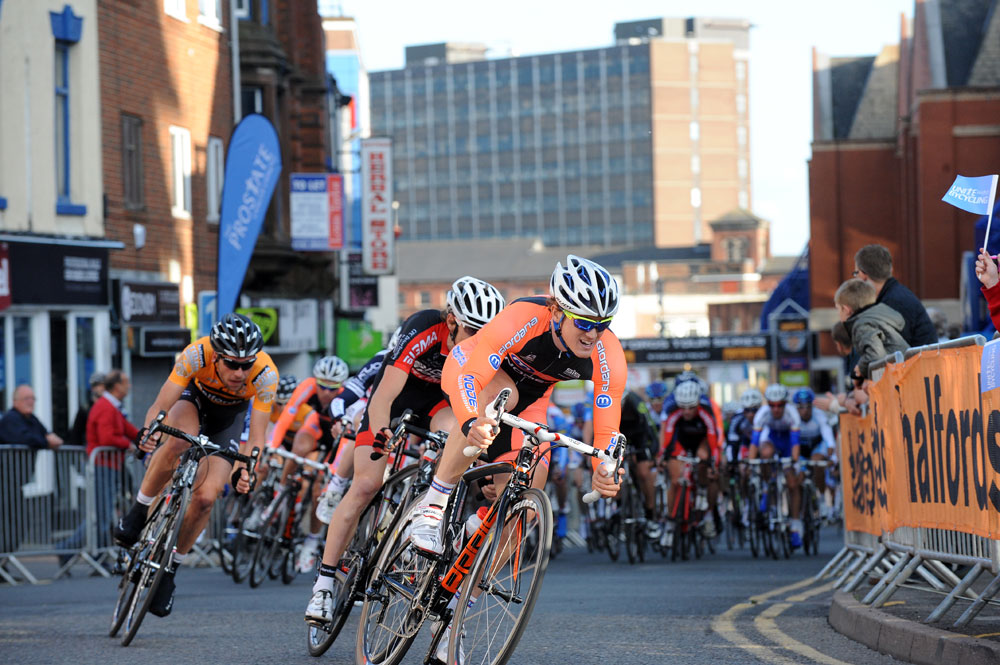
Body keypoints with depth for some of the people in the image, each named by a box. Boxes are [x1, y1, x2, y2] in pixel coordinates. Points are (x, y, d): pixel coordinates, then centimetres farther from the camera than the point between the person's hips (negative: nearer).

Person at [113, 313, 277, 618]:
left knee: (205, 498, -14)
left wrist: (244, 470, -54)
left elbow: (256, 437, -35)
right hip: (194, 398, -1)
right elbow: (161, 405, -38)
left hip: (229, 416, 1)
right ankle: (138, 512, -16)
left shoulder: (266, 375, -36)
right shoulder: (196, 354, -37)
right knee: (179, 444, -37)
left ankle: (170, 567, 6)